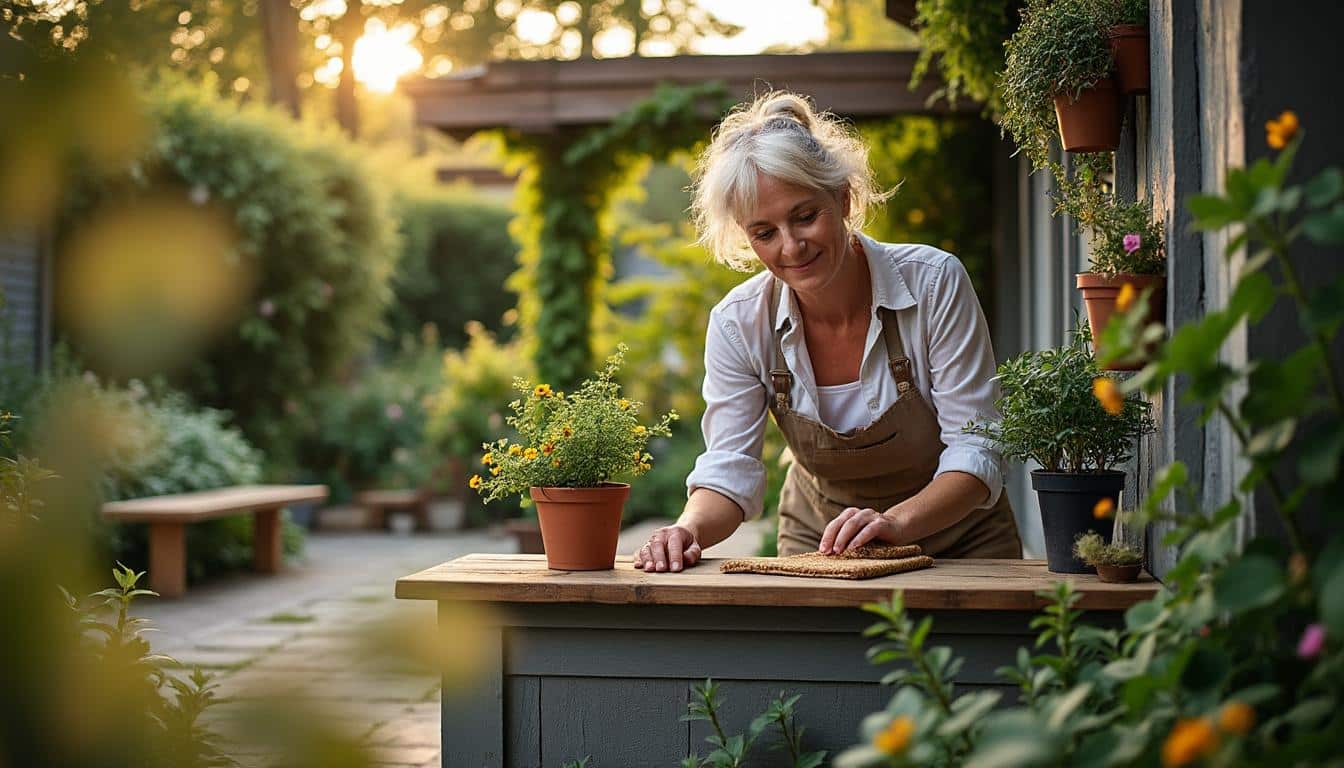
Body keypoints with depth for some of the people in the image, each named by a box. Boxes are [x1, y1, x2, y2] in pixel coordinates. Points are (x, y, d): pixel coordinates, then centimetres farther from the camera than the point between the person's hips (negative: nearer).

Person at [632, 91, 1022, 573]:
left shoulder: (936, 283, -16)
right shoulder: (738, 324, -10)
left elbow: (975, 451, -15)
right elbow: (728, 470, -8)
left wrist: (898, 522, -33)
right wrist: (688, 531, -30)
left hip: (960, 543, -1)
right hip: (819, 547, 2)